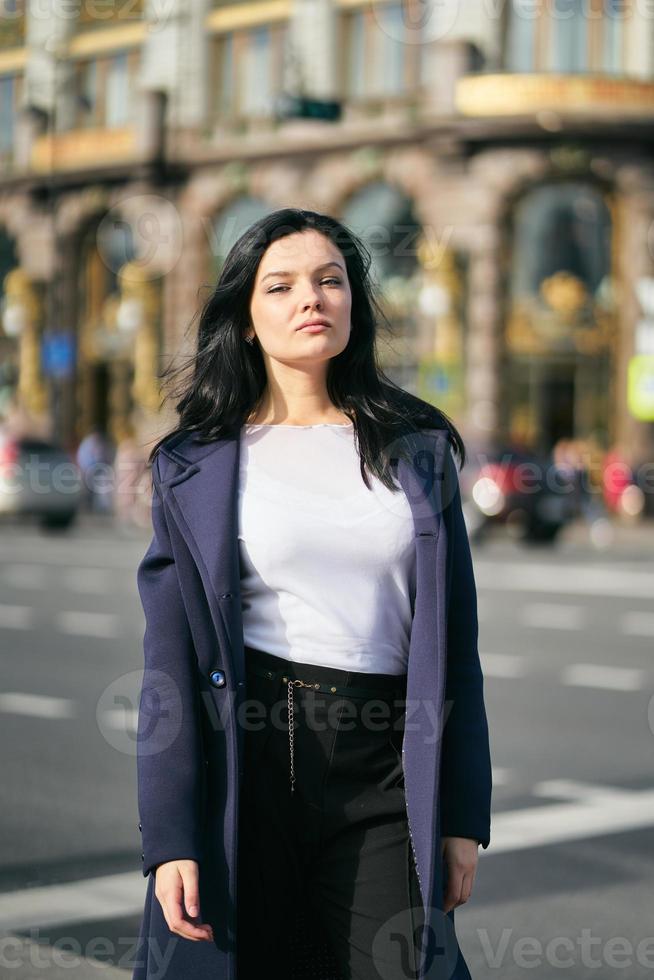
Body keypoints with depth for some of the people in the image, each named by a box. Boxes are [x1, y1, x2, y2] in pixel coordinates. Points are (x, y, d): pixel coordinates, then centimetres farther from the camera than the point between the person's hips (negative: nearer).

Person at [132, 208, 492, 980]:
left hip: (383, 774, 1)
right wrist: (169, 841, -7)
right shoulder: (198, 467, 3)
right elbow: (170, 663, 0)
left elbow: (454, 643, 8)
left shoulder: (418, 449, 8)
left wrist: (462, 815, 3)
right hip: (246, 761, -1)